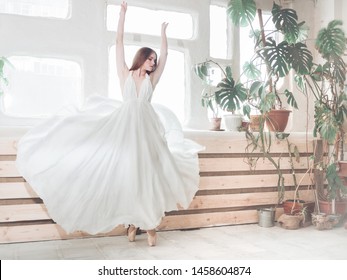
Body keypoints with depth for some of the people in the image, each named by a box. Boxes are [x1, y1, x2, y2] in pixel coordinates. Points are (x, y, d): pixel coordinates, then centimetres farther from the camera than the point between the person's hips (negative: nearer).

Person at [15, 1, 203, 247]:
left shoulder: (152, 79, 14)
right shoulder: (125, 74, 9)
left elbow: (165, 54, 20)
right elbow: (119, 41, 8)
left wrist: (163, 31, 30)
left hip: (147, 129, 2)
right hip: (125, 127, -2)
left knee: (148, 174, -2)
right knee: (127, 174, 1)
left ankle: (150, 224, 4)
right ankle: (133, 222, 13)